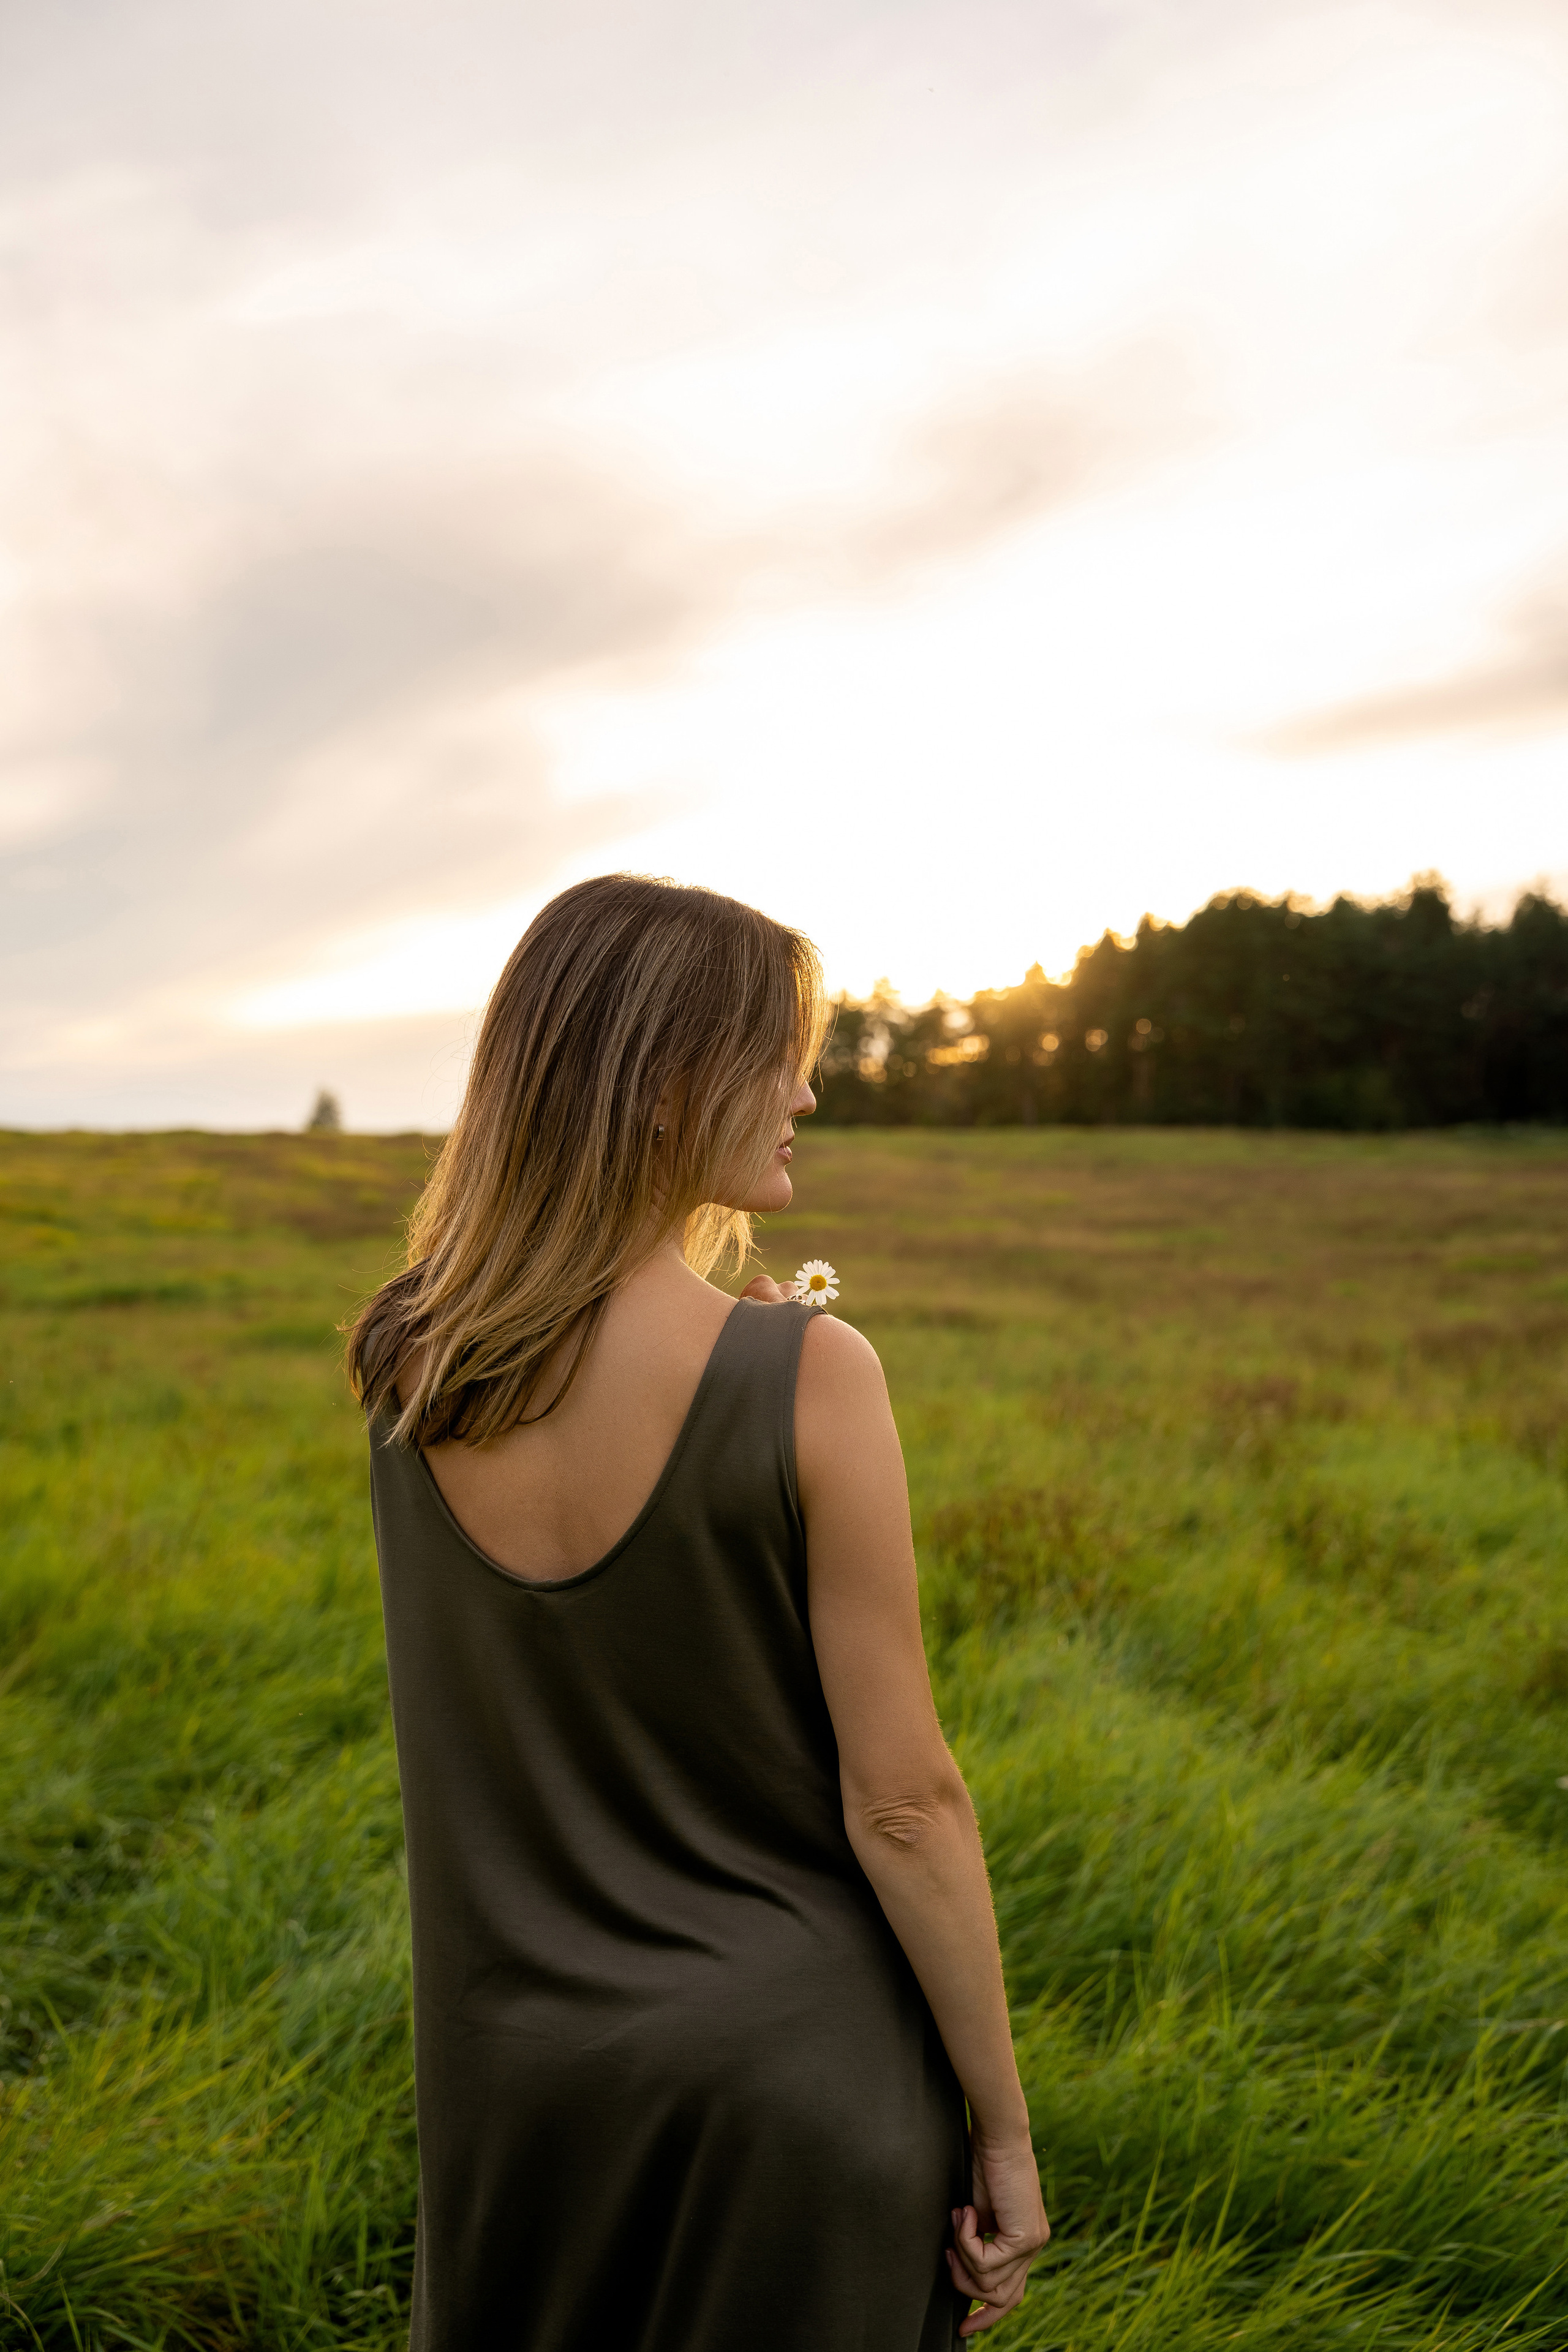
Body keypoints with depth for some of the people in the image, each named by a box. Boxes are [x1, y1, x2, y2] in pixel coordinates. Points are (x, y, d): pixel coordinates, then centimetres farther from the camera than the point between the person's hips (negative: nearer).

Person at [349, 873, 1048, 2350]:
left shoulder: (406, 1373, -8)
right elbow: (902, 1802, -18)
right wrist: (1004, 2133, -5)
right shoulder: (806, 1374, -23)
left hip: (504, 2062, 4)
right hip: (789, 2076, -4)